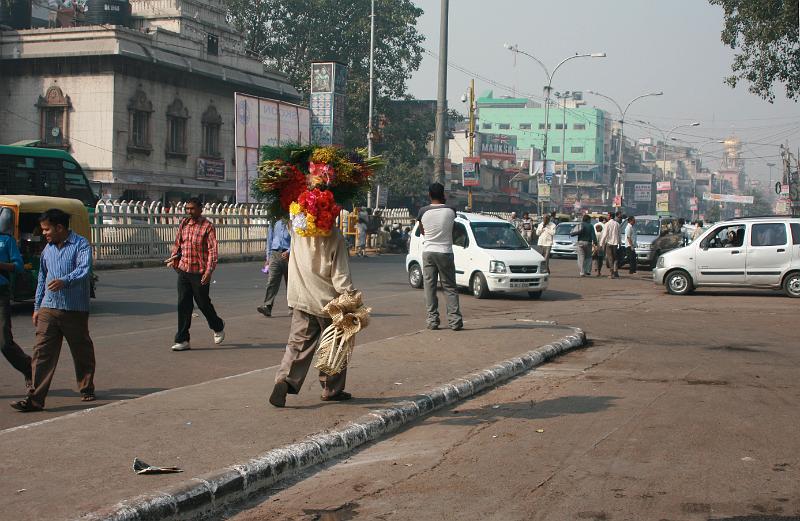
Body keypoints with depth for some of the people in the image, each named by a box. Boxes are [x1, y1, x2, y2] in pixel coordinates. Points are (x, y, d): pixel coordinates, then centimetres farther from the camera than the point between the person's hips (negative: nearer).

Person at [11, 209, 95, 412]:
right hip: (49, 309, 5)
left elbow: (84, 269, -22)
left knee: (82, 352, 9)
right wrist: (37, 307, 21)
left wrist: (65, 281, -39)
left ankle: (87, 389, 28)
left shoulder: (81, 245, -6)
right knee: (42, 352, -5)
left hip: (75, 309, -5)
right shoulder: (48, 249, 15)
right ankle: (35, 398, -7)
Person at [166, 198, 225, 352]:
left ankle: (218, 327, 34)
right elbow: (177, 243, 19)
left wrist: (209, 271, -21)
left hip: (200, 272, -5)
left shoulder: (207, 226, -9)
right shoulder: (184, 224, 8)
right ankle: (182, 340, 5)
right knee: (183, 305, 2)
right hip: (183, 270, 5)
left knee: (203, 303, 7)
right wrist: (174, 259, 11)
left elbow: (212, 249, -14)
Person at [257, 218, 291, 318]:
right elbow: (270, 239, 18)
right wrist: (268, 257, 14)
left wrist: (288, 251, -19)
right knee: (272, 281, -9)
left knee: (290, 282, 7)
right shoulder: (274, 222, 13)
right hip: (275, 254, 2)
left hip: (288, 255, -2)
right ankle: (267, 306, -16)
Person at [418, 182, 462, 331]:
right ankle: (455, 319, -2)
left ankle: (432, 320, 2)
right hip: (445, 252, 0)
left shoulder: (423, 211, -5)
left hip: (428, 252, 1)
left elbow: (422, 231, 8)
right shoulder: (450, 210, -6)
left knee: (430, 287, 6)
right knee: (450, 287, 5)